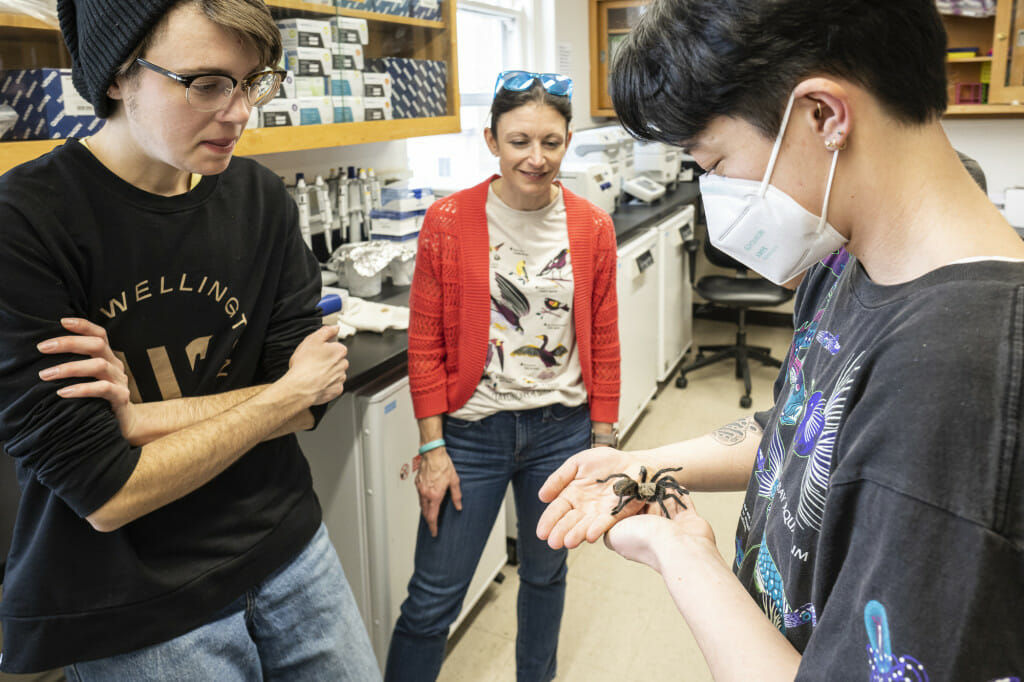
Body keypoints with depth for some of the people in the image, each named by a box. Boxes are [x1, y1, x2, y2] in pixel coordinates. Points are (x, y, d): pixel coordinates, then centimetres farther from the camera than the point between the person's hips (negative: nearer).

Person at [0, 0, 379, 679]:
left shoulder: (262, 198, -3)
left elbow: (311, 404, -6)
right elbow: (106, 496, -21)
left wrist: (141, 418, -19)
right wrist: (285, 395, -12)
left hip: (287, 549, 5)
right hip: (135, 615, -4)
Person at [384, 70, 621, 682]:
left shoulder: (592, 228, -2)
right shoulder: (449, 222, -9)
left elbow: (603, 344, 3)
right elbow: (426, 344, -6)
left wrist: (604, 440, 4)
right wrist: (433, 448, -8)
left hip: (562, 427, 3)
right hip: (472, 430, -2)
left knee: (546, 572, 22)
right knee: (434, 598, 4)